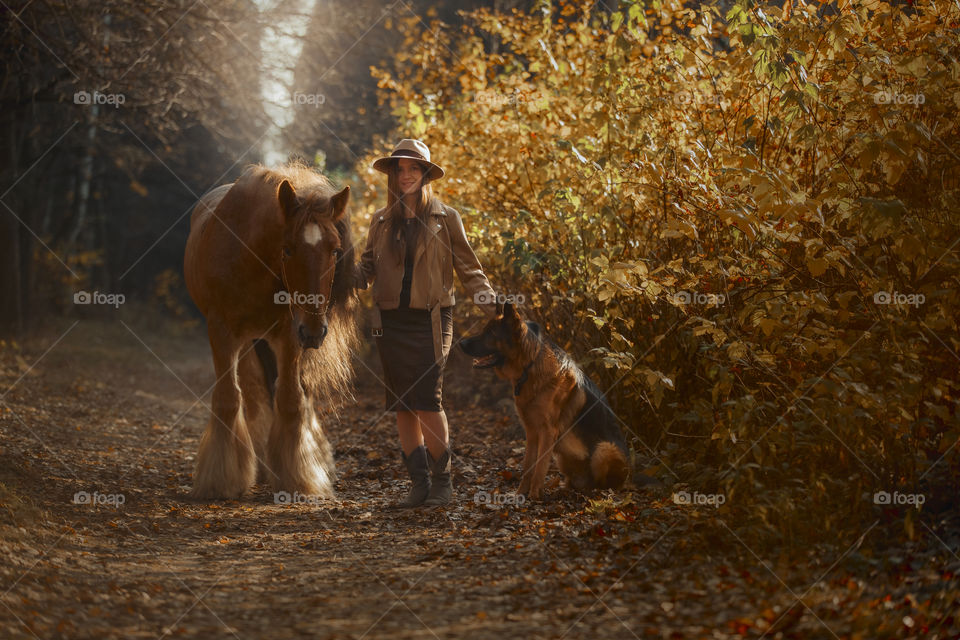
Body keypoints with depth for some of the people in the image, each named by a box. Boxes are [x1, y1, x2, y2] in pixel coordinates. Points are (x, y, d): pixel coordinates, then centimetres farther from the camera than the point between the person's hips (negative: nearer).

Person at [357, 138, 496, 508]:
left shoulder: (445, 218, 2)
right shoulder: (381, 221, 12)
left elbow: (466, 265, 3)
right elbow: (368, 265, 16)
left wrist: (487, 298, -10)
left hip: (430, 320, -4)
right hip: (391, 321, 4)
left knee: (427, 401, -12)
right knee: (402, 406, 3)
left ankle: (442, 481, 0)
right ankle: (420, 483, 10)